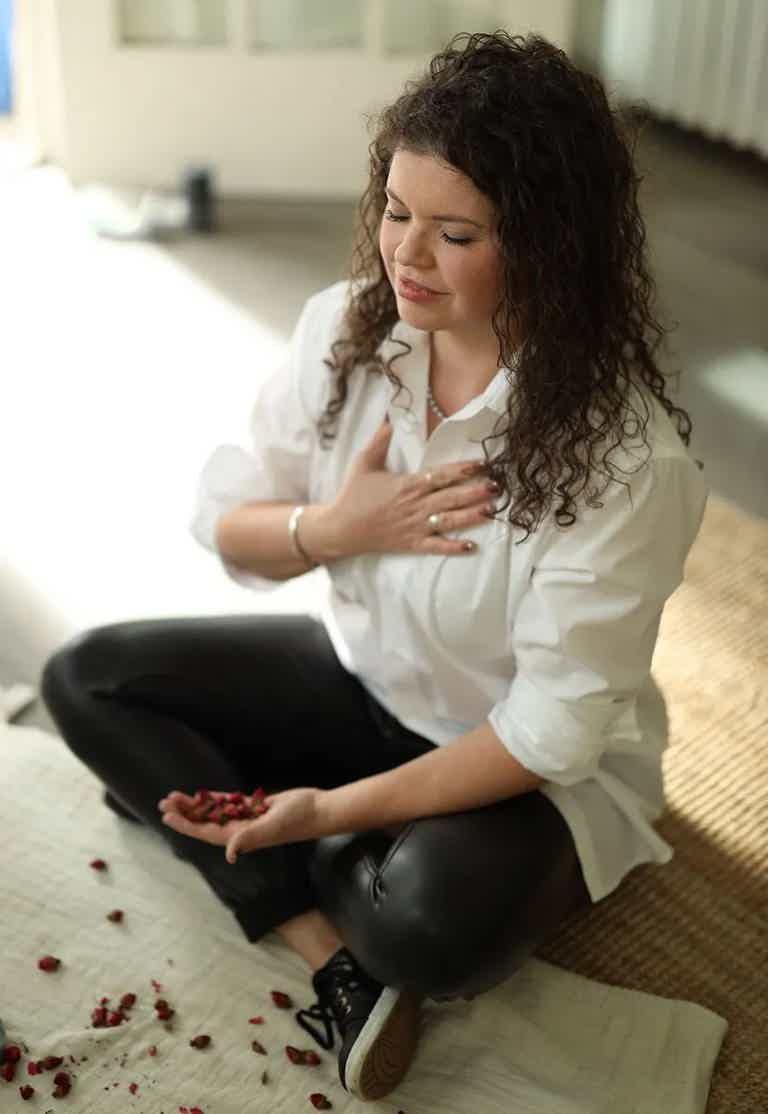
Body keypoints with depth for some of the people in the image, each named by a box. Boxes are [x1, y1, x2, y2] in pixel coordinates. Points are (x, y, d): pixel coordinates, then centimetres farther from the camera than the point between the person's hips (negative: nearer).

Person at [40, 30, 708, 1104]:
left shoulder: (622, 450, -28)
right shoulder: (344, 329, -11)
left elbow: (554, 726, -25)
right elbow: (226, 520, -1)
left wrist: (339, 808, -31)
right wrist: (337, 527, -24)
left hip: (539, 769, -5)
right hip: (362, 675, 6)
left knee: (432, 921, -37)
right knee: (85, 677, -5)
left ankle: (197, 799, -3)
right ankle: (330, 947, -16)